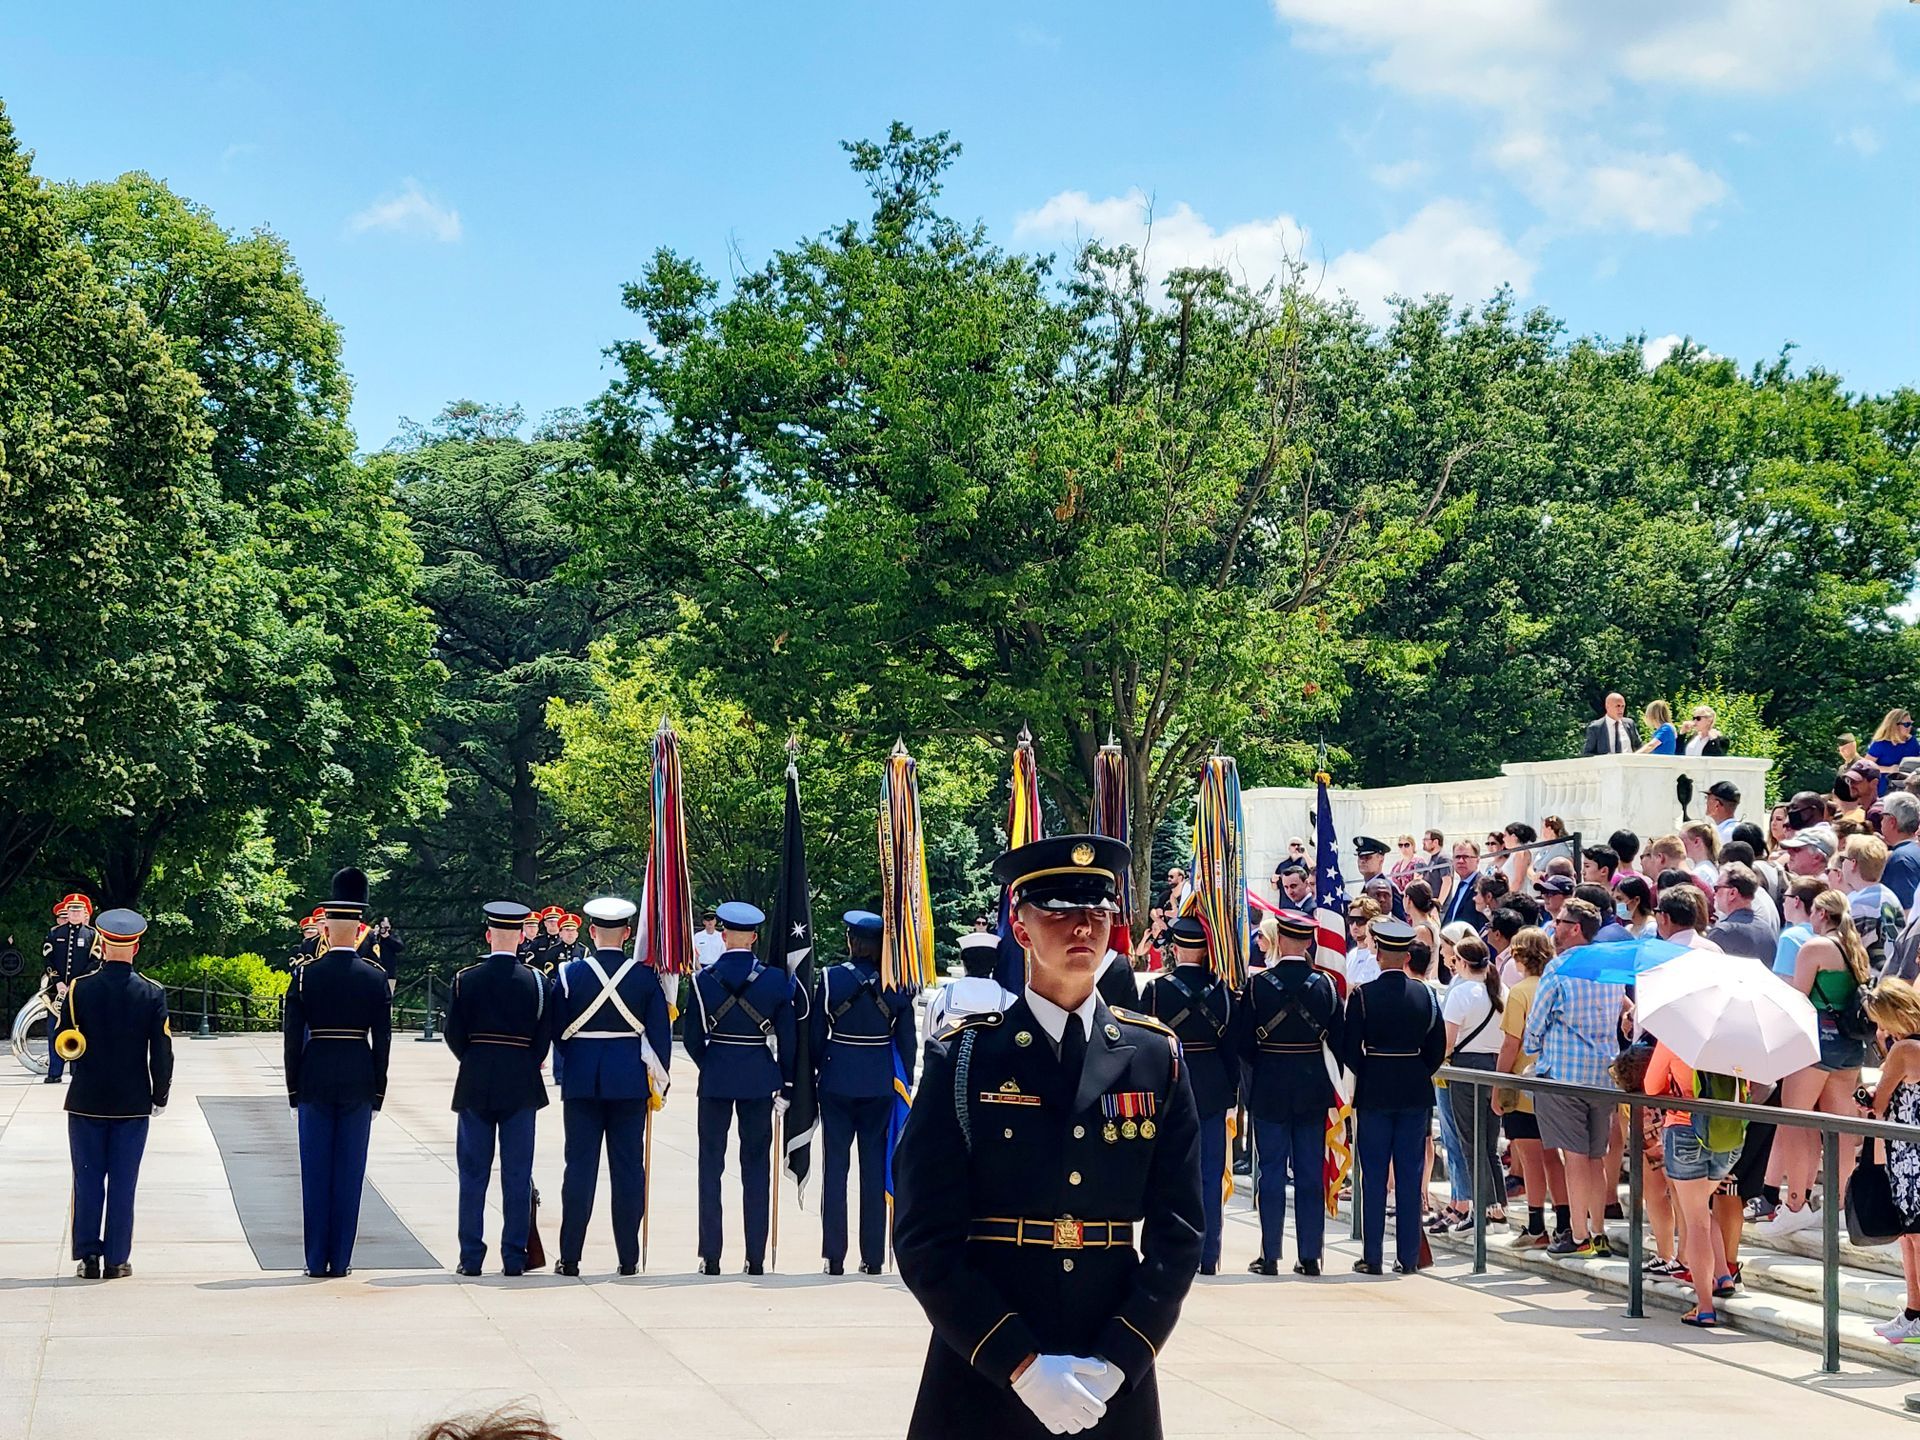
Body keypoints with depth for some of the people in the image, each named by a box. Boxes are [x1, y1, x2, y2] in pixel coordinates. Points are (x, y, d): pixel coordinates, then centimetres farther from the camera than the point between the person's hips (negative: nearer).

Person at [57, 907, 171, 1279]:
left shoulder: (79, 988, -7)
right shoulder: (152, 994, -6)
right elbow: (162, 1053, -4)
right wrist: (159, 1097, 7)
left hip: (86, 1102, 0)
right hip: (132, 1105, 0)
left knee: (88, 1180, 8)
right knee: (123, 1182, 5)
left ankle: (88, 1256, 8)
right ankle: (116, 1259, 7)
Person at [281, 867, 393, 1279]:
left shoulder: (305, 975, -5)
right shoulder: (375, 977, -3)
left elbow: (291, 1036, -3)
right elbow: (383, 1039, 0)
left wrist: (293, 1087, 7)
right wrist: (378, 1089, 8)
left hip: (315, 1080, 0)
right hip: (359, 1082, 0)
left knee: (315, 1171, 5)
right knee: (349, 1171, 4)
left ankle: (317, 1260, 6)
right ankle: (340, 1260, 5)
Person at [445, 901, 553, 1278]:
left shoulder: (466, 979, -5)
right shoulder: (536, 981, -5)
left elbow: (453, 1034, -2)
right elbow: (544, 1037, -1)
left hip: (475, 1087, 0)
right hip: (521, 1088, 0)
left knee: (473, 1175, 6)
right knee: (518, 1176, 5)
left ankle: (471, 1257, 7)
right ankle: (514, 1257, 6)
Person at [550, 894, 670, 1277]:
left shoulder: (570, 974, -4)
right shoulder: (646, 976, -3)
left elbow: (556, 1032, 3)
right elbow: (660, 1033, 0)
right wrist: (660, 1083, 8)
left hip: (581, 1081, 0)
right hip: (630, 1082, 0)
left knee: (579, 1166, 4)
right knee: (628, 1167, 5)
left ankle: (570, 1258, 5)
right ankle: (628, 1259, 7)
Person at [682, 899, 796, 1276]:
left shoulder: (703, 979, -6)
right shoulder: (776, 979, -5)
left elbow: (692, 1039, -1)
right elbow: (787, 1039, -1)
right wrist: (786, 1086, 9)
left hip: (716, 1079, -1)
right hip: (760, 1081, 1)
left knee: (711, 1165, 6)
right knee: (756, 1167, 7)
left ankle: (710, 1258, 4)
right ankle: (756, 1258, 6)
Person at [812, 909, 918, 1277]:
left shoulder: (830, 978, -6)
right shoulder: (897, 983, -2)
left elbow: (815, 1035, -1)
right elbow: (906, 1039, 2)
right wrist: (905, 1082, 12)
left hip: (837, 1081, -1)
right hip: (880, 1083, 1)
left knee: (836, 1166, 4)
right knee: (875, 1165, 6)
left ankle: (834, 1256, 3)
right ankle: (873, 1256, 7)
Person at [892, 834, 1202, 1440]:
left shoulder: (1157, 1057, 4)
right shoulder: (964, 1056, -4)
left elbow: (1177, 1231, 2)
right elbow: (925, 1239, -8)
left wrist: (1118, 1361, -10)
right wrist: (1022, 1364, -15)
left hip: (1118, 1384, 2)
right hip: (982, 1381, -2)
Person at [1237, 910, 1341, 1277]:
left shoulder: (1259, 984, -10)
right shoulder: (1325, 984, -4)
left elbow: (1242, 1042, -5)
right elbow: (1339, 1040, 3)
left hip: (1269, 1088, -2)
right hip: (1314, 1087, 2)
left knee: (1272, 1172, 3)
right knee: (1311, 1174, 7)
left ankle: (1270, 1257, 5)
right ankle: (1309, 1256, 8)